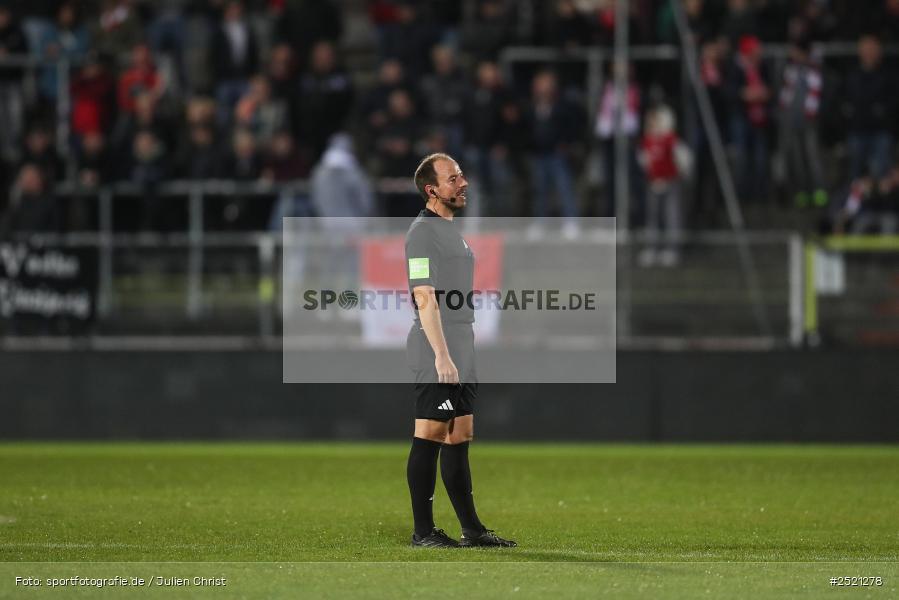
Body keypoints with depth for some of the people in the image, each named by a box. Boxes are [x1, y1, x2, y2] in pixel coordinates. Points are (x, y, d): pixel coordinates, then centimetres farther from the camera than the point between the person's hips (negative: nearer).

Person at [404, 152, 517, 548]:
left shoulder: (451, 230, 19)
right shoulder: (423, 232, -11)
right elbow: (425, 299, -18)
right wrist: (441, 355, -23)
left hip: (459, 357, 10)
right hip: (438, 357, -10)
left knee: (459, 438, 10)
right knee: (430, 438, -7)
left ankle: (471, 529, 13)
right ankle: (423, 532, -5)